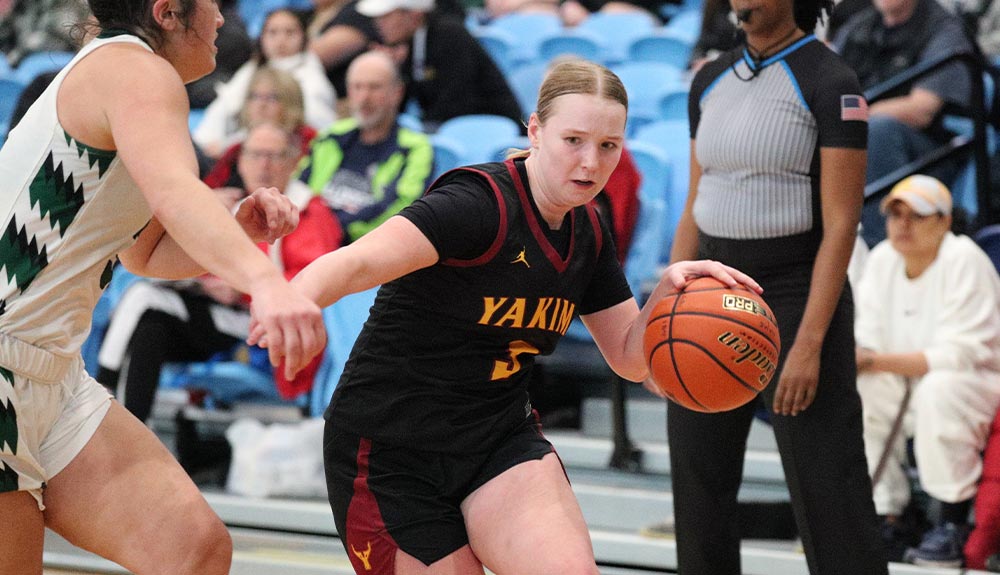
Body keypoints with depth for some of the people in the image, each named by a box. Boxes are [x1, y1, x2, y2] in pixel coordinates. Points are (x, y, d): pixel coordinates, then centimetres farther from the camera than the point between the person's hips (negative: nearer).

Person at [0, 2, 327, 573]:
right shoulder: (134, 67, -12)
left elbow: (147, 253, 30)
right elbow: (173, 191, -34)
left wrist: (240, 230, 10)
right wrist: (265, 282, -50)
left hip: (53, 376, 9)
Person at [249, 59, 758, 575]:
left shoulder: (587, 234, 4)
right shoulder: (478, 203, -21)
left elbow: (630, 358, 11)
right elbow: (357, 263, -36)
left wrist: (669, 288, -11)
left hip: (501, 439, 6)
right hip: (391, 453, -5)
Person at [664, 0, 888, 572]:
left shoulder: (835, 85, -13)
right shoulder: (712, 82, 9)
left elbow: (842, 227, -16)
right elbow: (697, 211, 13)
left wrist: (807, 347, -22)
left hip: (799, 304, -7)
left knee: (829, 502, -6)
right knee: (699, 487, 7)